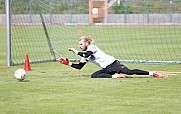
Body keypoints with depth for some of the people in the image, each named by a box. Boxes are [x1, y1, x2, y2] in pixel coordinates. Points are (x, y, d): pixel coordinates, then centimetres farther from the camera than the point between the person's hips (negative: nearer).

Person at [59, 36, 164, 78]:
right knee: (94, 76, -14)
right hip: (106, 69, 8)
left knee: (129, 72, -23)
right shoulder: (85, 55, 21)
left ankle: (151, 73, -22)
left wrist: (76, 52, -15)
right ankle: (115, 76, -16)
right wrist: (68, 63, 11)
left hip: (112, 63, -8)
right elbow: (79, 66, 22)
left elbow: (87, 54, -24)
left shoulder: (92, 47, -4)